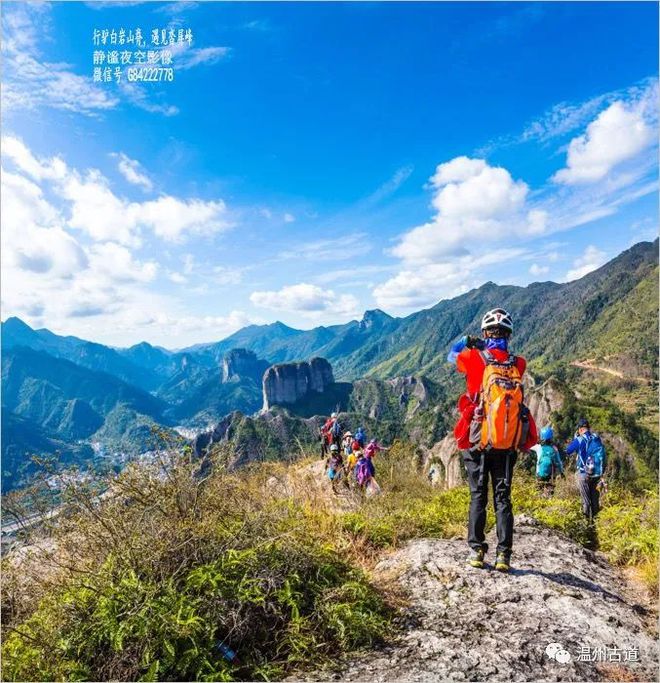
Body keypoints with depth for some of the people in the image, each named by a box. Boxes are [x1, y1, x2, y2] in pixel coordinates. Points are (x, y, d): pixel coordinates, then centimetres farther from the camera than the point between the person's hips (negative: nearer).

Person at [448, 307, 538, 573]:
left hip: (479, 441, -2)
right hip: (508, 443, 2)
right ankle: (503, 555, 9)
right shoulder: (518, 364, 0)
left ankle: (476, 550, 10)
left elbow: (452, 355, 12)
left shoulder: (475, 358, -8)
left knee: (478, 496, 8)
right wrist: (486, 348, 31)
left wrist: (467, 341, 28)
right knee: (503, 497, 9)